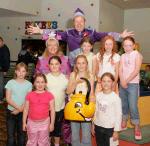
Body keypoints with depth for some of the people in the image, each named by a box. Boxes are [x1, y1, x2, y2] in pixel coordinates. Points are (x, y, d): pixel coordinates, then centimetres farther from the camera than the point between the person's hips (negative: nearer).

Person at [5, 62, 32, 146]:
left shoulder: (29, 84, -2)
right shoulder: (10, 83, -4)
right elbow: (8, 99, -8)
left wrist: (19, 110, -14)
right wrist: (18, 107, -16)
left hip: (23, 112, 1)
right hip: (11, 111, -1)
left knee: (22, 134, 12)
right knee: (10, 135, 3)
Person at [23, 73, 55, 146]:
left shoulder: (49, 95, -4)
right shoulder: (29, 95, -2)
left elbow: (52, 110, -2)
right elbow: (26, 110, 3)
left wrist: (52, 123, -4)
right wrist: (24, 122, 2)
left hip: (44, 122, -1)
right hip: (32, 122, 1)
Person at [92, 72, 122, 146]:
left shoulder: (115, 97, -14)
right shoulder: (98, 95, 0)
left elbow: (118, 115, -11)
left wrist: (116, 130, -10)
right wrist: (93, 124, 12)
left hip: (109, 128, -4)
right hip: (98, 126, 5)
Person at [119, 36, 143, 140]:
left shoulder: (137, 54, -4)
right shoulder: (122, 56, 11)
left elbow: (136, 71, -12)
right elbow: (120, 70, 3)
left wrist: (127, 81, -12)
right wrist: (122, 81, -13)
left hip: (133, 84, -5)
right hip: (123, 84, 5)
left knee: (133, 106, -8)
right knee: (123, 104, 11)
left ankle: (137, 128, 2)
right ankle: (124, 123, 25)